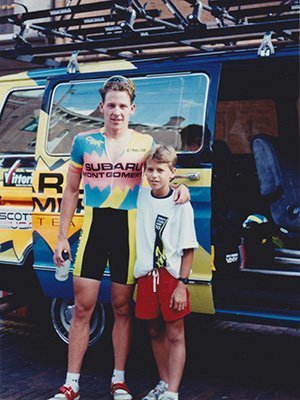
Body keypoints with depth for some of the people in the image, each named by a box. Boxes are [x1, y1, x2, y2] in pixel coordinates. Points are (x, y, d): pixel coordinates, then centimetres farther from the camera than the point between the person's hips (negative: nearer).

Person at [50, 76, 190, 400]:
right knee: (82, 307, 1)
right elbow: (71, 191, 9)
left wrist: (180, 187, -11)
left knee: (122, 307, 8)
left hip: (128, 229, 0)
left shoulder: (145, 143, 4)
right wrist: (62, 237, 5)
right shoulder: (83, 141, 5)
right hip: (93, 227, 0)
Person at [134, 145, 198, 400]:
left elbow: (188, 248, -9)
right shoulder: (140, 197, 3)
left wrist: (182, 284, -13)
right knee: (156, 332, 15)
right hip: (146, 274, 5)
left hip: (172, 276, -4)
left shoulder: (180, 205, -9)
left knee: (175, 335, 1)